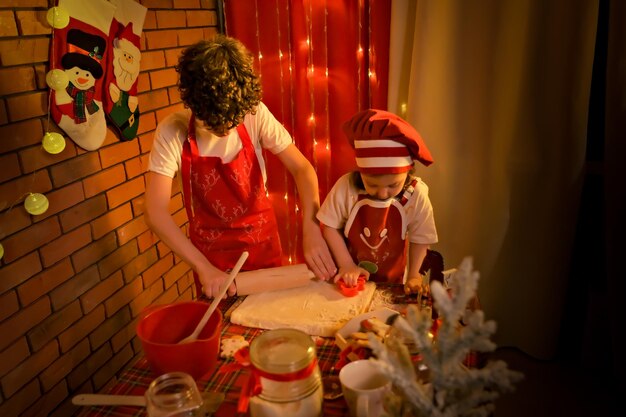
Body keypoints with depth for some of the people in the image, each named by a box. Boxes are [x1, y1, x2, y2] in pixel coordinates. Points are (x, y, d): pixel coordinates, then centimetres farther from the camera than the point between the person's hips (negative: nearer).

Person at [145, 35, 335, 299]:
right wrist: (204, 268, -28)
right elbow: (155, 211, -22)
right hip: (210, 251, -1)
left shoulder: (255, 114, -18)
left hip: (262, 240, 1)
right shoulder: (172, 132, -20)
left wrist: (312, 231, -30)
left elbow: (302, 169, -16)